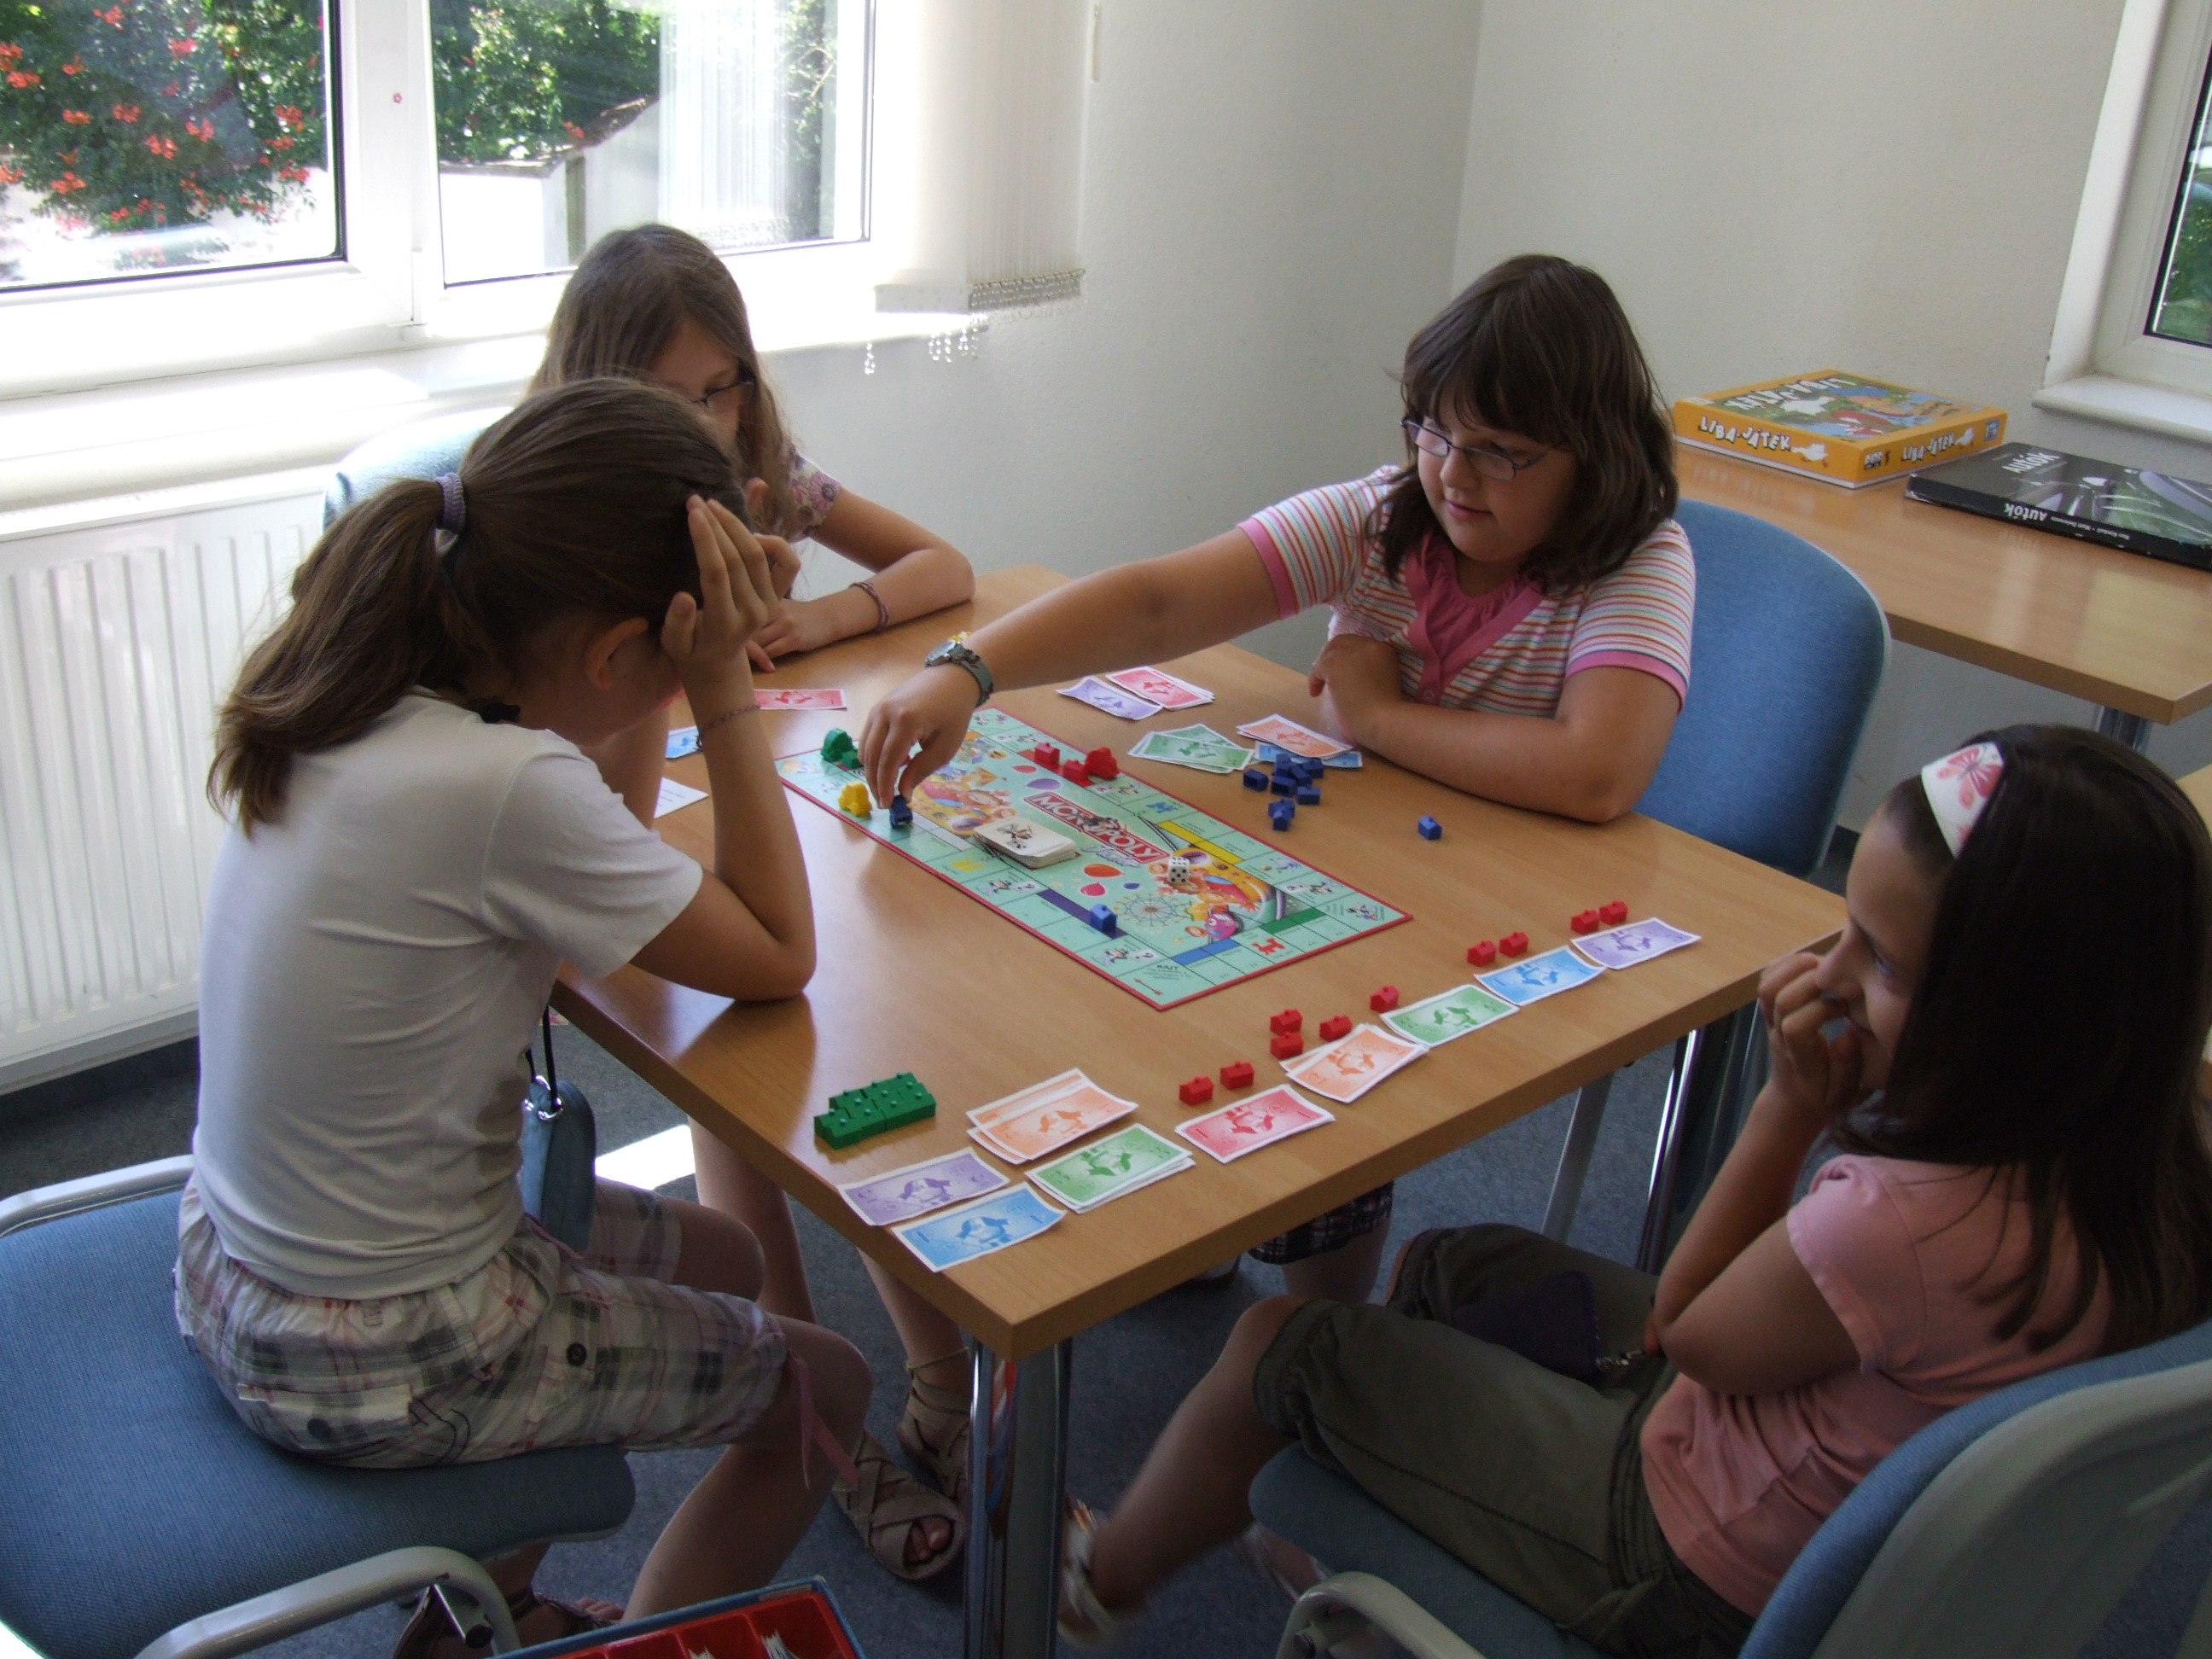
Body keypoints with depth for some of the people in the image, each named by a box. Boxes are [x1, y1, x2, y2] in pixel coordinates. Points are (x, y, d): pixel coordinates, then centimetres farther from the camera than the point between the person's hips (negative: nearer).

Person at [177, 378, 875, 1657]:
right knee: (823, 1388, 11)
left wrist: (695, 677, -6)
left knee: (718, 1256, 27)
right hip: (377, 1368, -8)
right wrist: (726, 686, -19)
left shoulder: (354, 710, -6)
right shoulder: (504, 787, -31)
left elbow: (596, 856, 6)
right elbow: (778, 957, -19)